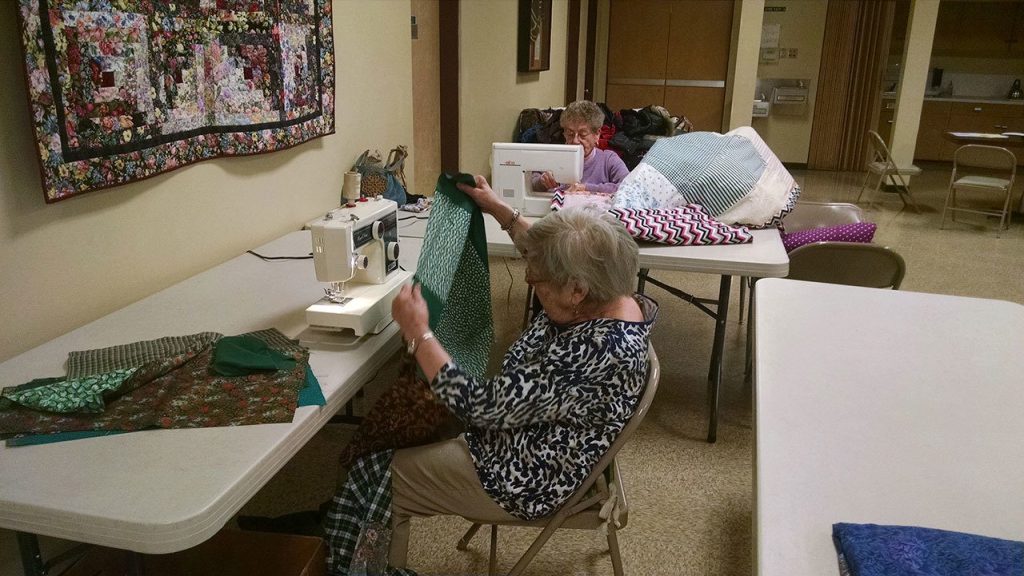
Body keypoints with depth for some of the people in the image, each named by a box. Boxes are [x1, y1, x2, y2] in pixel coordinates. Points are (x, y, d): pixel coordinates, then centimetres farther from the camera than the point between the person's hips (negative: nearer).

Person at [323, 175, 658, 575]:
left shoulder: (594, 350, -36)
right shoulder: (609, 294, -10)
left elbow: (481, 407, -31)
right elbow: (554, 260, 14)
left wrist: (418, 332, -24)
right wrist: (500, 211, 13)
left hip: (529, 476, -9)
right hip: (524, 432, 10)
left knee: (378, 478, 2)